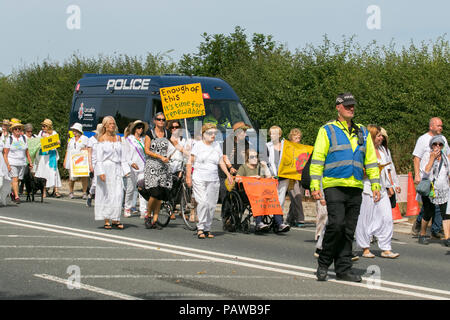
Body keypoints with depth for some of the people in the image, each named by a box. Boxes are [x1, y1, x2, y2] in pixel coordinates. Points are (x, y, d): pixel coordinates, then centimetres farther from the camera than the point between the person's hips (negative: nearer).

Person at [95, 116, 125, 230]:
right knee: (106, 194, -3)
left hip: (117, 168, 4)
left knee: (118, 194, -5)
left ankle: (115, 219, 0)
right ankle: (106, 221, 1)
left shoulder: (118, 138, 13)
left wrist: (123, 170, 8)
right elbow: (99, 157, -4)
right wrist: (101, 172, -14)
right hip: (106, 168, -4)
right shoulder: (102, 138, 1)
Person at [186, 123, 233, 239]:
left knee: (211, 205, 1)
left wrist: (227, 174, 2)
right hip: (199, 179, -4)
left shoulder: (217, 145, 13)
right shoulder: (198, 145, 1)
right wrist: (188, 177, -7)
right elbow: (190, 161, 0)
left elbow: (221, 161, 14)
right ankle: (200, 227, -11)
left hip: (213, 180, 4)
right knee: (202, 202, -16)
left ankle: (207, 229, 10)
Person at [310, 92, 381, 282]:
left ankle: (343, 269, 10)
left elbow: (371, 160, 19)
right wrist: (315, 185, -11)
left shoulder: (362, 133, 16)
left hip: (355, 188, 5)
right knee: (336, 224, -16)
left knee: (349, 230, 5)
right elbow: (317, 159, -3)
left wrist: (375, 184, 11)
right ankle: (323, 263, 0)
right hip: (334, 186, -5)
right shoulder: (327, 131, 1)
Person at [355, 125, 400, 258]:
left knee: (387, 217, -1)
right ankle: (365, 249, 9)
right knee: (366, 219, -1)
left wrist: (390, 186, 17)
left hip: (382, 189, 7)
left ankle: (386, 249, 3)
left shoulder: (382, 150, 18)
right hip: (367, 189, -7)